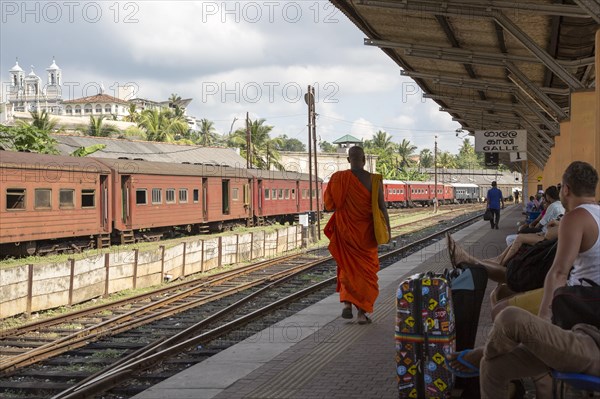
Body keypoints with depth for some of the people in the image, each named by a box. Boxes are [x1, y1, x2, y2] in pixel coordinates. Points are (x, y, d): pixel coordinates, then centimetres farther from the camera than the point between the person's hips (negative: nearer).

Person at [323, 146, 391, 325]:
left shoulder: (338, 178, -7)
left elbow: (329, 204, -2)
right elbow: (382, 207, -7)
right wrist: (388, 228, 3)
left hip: (345, 231, 1)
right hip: (366, 232, -1)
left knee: (347, 267, 19)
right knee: (366, 270, 10)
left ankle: (347, 304, 4)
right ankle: (362, 312, 7)